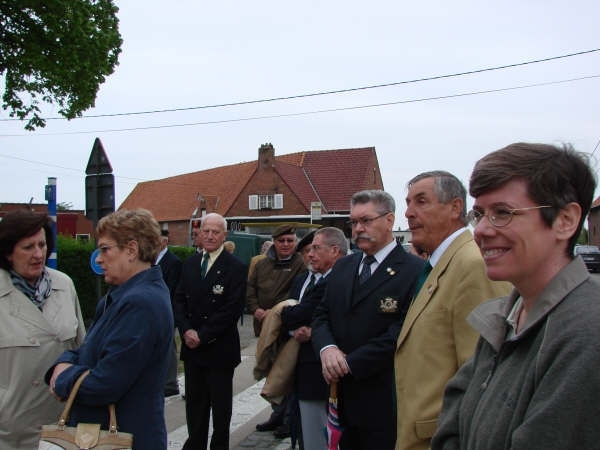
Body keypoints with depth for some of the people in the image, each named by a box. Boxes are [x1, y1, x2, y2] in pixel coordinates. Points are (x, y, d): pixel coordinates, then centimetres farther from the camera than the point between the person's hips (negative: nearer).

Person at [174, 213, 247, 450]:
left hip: (219, 348, -5)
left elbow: (231, 310, -15)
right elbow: (179, 300, 8)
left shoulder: (236, 268, -10)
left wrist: (202, 335, -16)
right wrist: (186, 330, -9)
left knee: (220, 404, 8)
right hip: (192, 347, 5)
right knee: (194, 401, 14)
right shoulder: (190, 264, 9)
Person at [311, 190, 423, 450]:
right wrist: (327, 348, -9)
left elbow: (401, 334, -20)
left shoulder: (414, 270, -13)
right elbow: (321, 316, 13)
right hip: (342, 398, 6)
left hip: (383, 401, -6)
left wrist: (349, 363, -15)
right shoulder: (343, 267, 13)